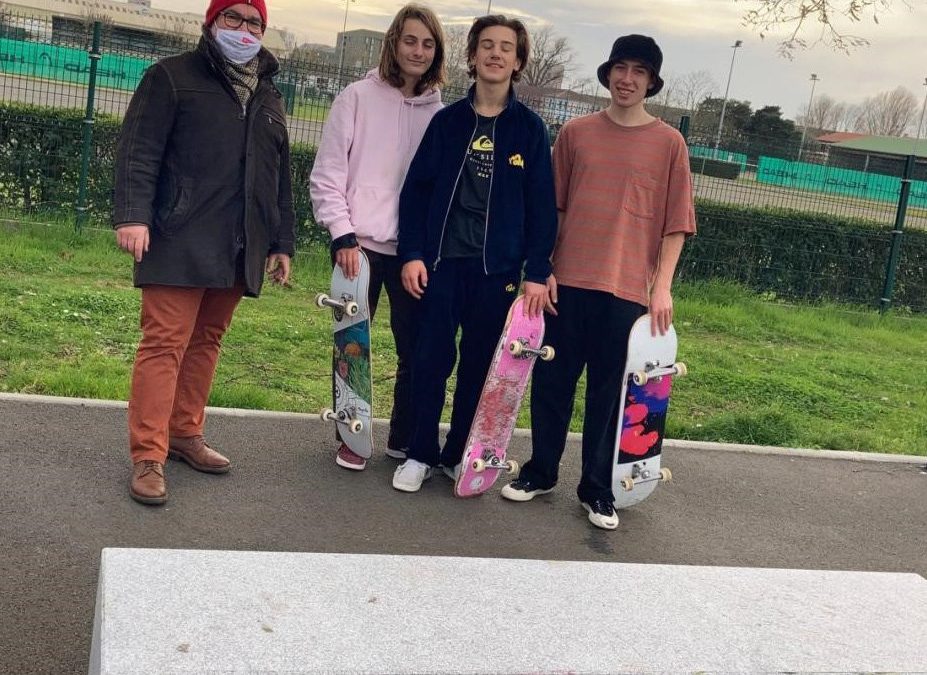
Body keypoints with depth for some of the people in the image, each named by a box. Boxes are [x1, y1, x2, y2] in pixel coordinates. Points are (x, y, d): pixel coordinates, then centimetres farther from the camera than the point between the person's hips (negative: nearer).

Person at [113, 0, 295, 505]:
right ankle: (148, 456, -4)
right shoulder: (173, 77, 2)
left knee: (207, 340, 11)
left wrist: (282, 242, 19)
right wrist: (132, 214, -19)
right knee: (165, 343, -8)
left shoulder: (269, 99, 21)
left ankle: (185, 434, 24)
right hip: (180, 242, -6)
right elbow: (138, 150, -7)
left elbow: (281, 179, 23)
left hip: (238, 249, 6)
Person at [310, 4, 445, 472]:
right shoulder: (358, 98, -1)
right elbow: (327, 174, -2)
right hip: (360, 244, -1)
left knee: (416, 349, 4)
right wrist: (342, 235, -9)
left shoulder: (439, 112, 4)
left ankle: (403, 440, 20)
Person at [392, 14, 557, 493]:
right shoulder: (448, 120, 5)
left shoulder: (530, 129, 3)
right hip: (441, 260, 0)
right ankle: (421, 453, 15)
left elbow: (542, 205, 1)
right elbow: (416, 189, 4)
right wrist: (412, 253, -5)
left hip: (497, 267, 0)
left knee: (479, 363, 7)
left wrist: (536, 271, -5)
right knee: (432, 358, 2)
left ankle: (458, 453, 21)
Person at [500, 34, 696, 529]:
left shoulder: (669, 143, 2)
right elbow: (553, 207, 9)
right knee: (552, 381, 8)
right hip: (568, 282, 2)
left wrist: (662, 286, -5)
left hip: (627, 289, -1)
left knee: (609, 391, 5)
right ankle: (540, 472, 25)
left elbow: (675, 222, 2)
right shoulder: (575, 132, 6)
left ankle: (597, 489, 17)